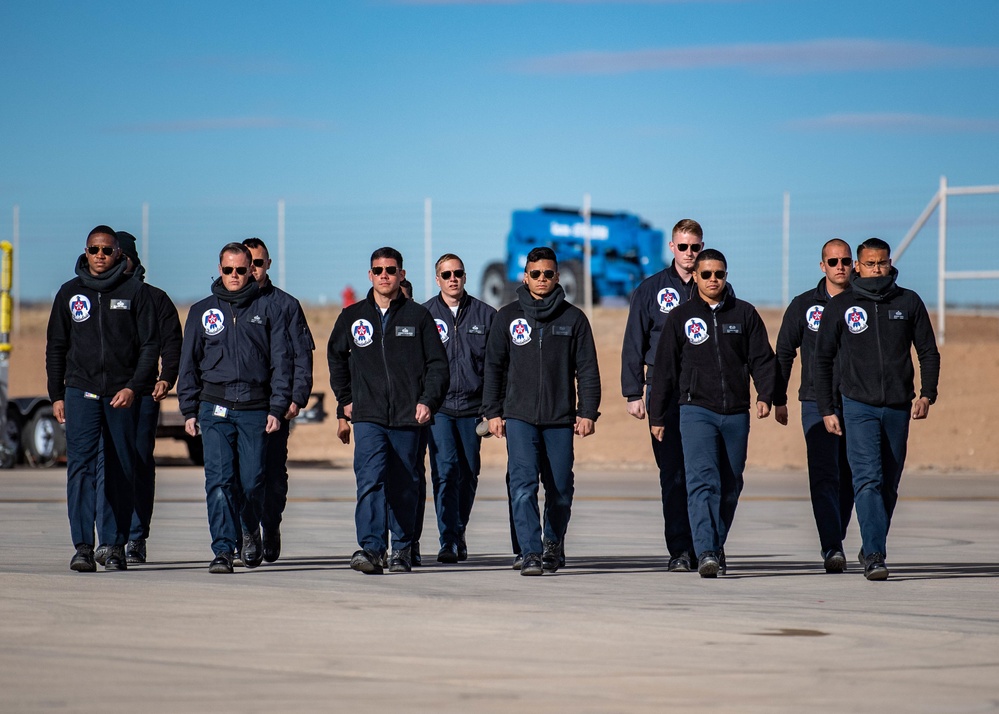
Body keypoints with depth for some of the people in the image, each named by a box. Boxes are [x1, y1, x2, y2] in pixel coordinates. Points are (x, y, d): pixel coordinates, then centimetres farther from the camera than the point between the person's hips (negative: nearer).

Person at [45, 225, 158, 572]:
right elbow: (55, 347, 15)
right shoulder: (70, 293, 9)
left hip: (123, 396, 0)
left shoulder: (135, 292, 3)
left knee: (121, 472, 4)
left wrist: (133, 387, -10)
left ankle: (116, 545, 11)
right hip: (80, 391, 1)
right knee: (81, 466, -12)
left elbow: (150, 345, 2)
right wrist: (56, 395, 8)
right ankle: (83, 546, -17)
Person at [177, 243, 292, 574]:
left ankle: (250, 530, 30)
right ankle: (223, 549, -12)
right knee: (219, 480, -10)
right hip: (215, 406, 1)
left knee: (252, 481, 2)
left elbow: (281, 361, 5)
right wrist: (189, 410, 6)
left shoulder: (267, 310, 8)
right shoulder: (202, 311, 12)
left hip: (255, 409, 0)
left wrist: (277, 407, -4)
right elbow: (189, 363, 14)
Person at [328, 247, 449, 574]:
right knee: (370, 480, -16)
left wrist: (427, 401, -4)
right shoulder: (352, 316, 10)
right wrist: (345, 400, 16)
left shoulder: (418, 316, 6)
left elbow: (438, 362, 7)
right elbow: (336, 358, 24)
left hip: (408, 416, 0)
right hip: (368, 416, 0)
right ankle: (371, 548, -24)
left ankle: (402, 549, 18)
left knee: (403, 485, 6)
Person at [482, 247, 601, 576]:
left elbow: (587, 369, 5)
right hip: (519, 416, -1)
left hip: (560, 418, 1)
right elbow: (493, 367, 9)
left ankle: (553, 543, 30)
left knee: (560, 489, 7)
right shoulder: (508, 317, 7)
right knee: (523, 485, -13)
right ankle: (531, 553, -14)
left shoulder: (573, 318, 6)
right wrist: (493, 412, 4)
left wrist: (587, 412, -2)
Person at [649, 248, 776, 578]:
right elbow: (665, 368, 9)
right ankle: (706, 553, -25)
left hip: (736, 413, 2)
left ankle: (717, 546, 23)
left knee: (730, 486, 8)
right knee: (702, 480, -17)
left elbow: (762, 358, 8)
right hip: (697, 411, -2)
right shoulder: (681, 317, 7)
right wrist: (657, 415, 7)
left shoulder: (745, 314, 9)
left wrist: (764, 395, -9)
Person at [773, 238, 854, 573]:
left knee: (848, 478, 8)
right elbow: (784, 353, 10)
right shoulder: (804, 305, 3)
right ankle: (832, 547, -18)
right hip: (817, 403, -2)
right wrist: (778, 400, 7)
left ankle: (835, 542, 22)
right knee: (823, 474, -13)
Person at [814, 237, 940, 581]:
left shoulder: (908, 302, 6)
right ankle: (874, 556, -21)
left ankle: (872, 549, 23)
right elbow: (823, 359, 8)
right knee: (868, 480, -15)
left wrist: (927, 394, -3)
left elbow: (928, 352, 11)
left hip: (898, 407, 2)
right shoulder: (840, 306, 3)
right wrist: (826, 409, 2)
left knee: (889, 485, 8)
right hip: (859, 407, -2)